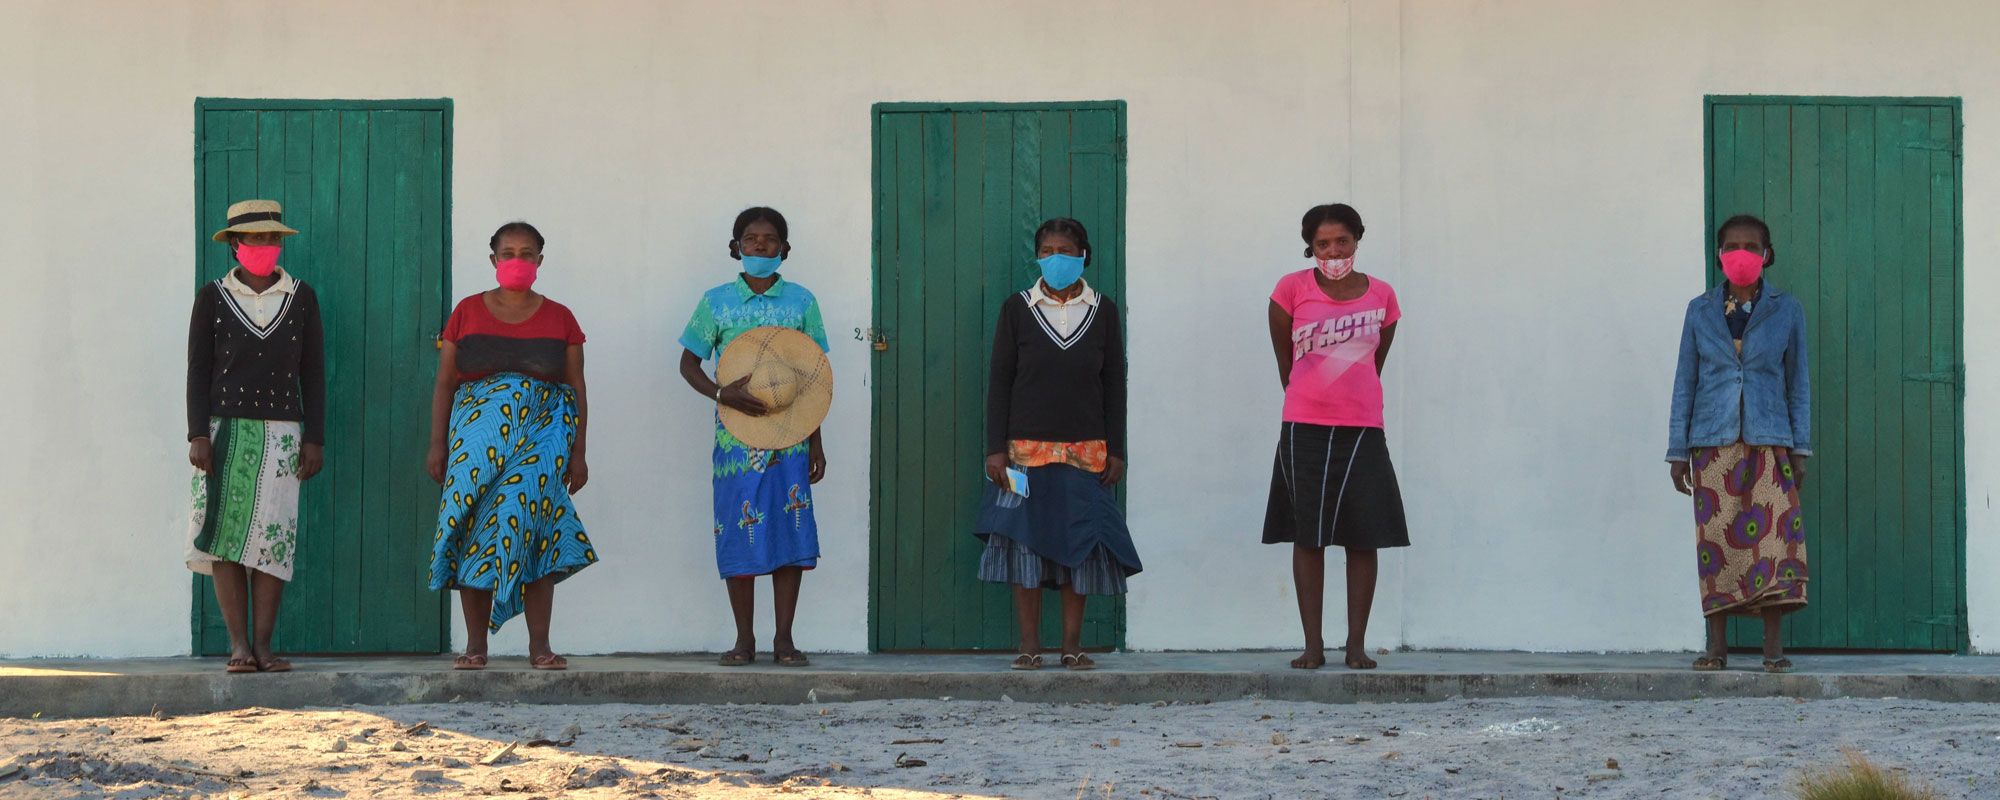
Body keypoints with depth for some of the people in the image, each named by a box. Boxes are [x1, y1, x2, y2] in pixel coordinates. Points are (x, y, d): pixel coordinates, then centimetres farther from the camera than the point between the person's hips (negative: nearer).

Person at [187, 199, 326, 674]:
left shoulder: (301, 298, 8)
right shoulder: (212, 297, 5)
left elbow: (313, 374, 8)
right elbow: (198, 370, 2)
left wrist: (315, 439, 2)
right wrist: (197, 435, -7)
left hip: (280, 433, 1)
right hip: (225, 431, -1)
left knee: (272, 538, -6)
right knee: (225, 535, -6)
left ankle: (262, 646, -4)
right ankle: (238, 645, -5)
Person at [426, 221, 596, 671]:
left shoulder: (559, 319, 11)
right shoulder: (467, 313, 10)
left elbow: (576, 389, 10)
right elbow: (444, 383, 9)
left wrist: (578, 453, 3)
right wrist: (437, 444, 1)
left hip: (541, 432, -1)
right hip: (479, 429, 1)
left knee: (530, 526, -12)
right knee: (474, 527, -6)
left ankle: (539, 646, -10)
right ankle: (475, 646, -3)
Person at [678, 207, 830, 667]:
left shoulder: (800, 301, 6)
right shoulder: (717, 301, 4)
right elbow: (689, 363, 5)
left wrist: (816, 442, 6)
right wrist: (722, 394, -15)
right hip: (737, 436, 0)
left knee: (791, 535, -3)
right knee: (739, 537, -1)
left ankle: (784, 639, 5)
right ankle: (744, 639, 9)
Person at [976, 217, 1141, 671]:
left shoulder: (1103, 311, 6)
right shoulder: (1017, 309, 3)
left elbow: (1114, 385, 8)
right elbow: (1000, 382, 2)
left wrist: (1116, 451, 2)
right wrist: (995, 449, -5)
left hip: (1086, 451, 1)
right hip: (1026, 449, -1)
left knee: (1080, 545, 1)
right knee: (1025, 543, -2)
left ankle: (1072, 646, 8)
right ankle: (1030, 646, 4)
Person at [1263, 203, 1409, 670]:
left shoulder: (1381, 296, 5)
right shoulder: (1293, 290, -1)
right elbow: (1284, 361, 9)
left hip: (1363, 430, 1)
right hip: (1305, 431, -1)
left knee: (1363, 539, 0)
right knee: (1308, 538, 0)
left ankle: (1357, 645, 6)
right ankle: (1313, 646, 5)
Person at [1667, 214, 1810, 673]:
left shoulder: (1787, 311, 7)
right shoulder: (1701, 312, 8)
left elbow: (1798, 381, 9)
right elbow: (1685, 381, 9)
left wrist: (1801, 448, 2)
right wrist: (1677, 452, 5)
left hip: (1769, 443, -1)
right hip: (1713, 444, 1)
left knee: (1774, 538, -8)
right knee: (1715, 542, 0)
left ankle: (1774, 648, -6)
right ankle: (1717, 647, 5)